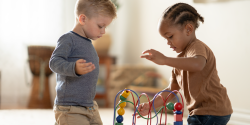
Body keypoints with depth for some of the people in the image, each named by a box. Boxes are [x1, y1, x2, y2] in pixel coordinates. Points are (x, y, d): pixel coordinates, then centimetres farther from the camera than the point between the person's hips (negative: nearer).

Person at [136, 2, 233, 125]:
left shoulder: (197, 47, -13)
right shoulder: (181, 57, 18)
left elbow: (198, 64, -39)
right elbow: (172, 90, 19)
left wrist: (165, 60, -44)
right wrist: (150, 105, 7)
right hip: (200, 113, 10)